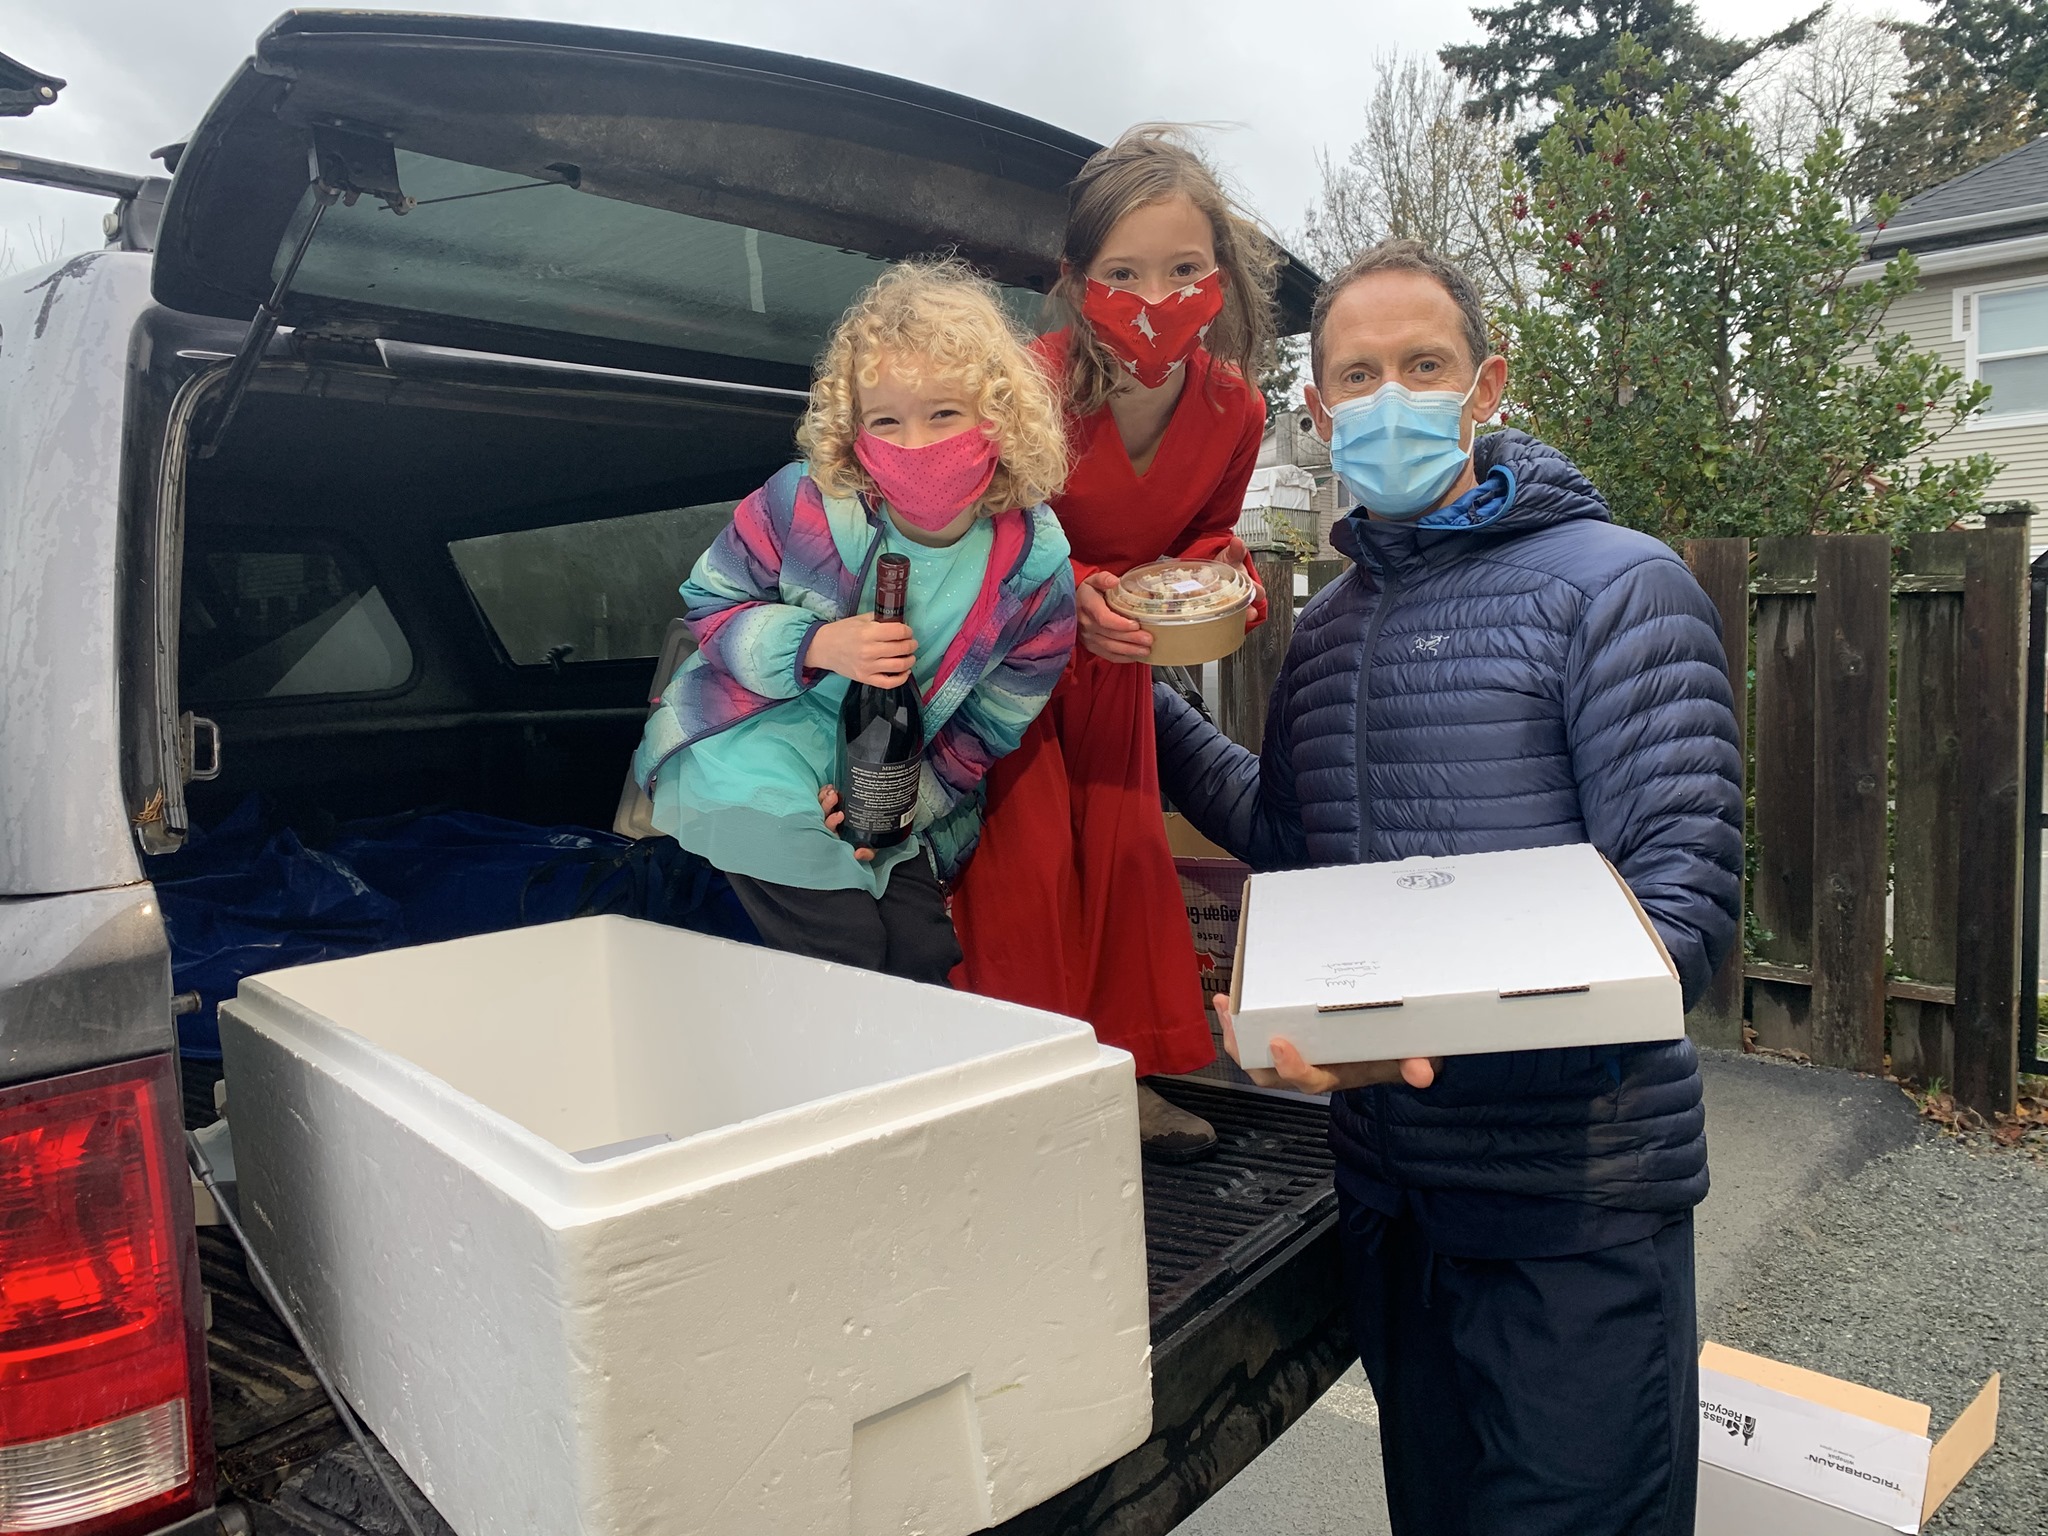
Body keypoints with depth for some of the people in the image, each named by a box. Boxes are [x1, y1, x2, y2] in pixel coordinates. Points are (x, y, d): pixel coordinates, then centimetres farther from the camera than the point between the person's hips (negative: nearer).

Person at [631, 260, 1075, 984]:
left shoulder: (1036, 564, -16)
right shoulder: (803, 505, -22)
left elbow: (987, 731, -6)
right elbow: (712, 605, -9)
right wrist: (817, 647, -28)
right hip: (761, 732, -2)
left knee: (929, 960, 1)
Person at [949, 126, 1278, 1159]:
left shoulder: (1234, 410, -15)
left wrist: (1222, 582, -18)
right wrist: (1068, 595, -34)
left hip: (1112, 653, 5)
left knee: (1126, 843, 9)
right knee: (1026, 856, -4)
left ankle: (1124, 1070, 26)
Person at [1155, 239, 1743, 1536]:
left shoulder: (1618, 586, -10)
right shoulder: (1326, 627, 10)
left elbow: (1684, 903, -18)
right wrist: (1143, 698, 15)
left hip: (1574, 1197, -6)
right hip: (1385, 1180, 6)